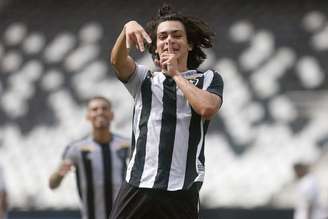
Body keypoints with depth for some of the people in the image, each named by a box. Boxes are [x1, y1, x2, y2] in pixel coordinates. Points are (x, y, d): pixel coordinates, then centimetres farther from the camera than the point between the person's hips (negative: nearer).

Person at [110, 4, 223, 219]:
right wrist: (128, 28, -22)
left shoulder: (209, 79, 13)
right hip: (137, 186, 2)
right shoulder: (143, 78, 18)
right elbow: (117, 60, -3)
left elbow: (207, 108, -9)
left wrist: (176, 74, -1)